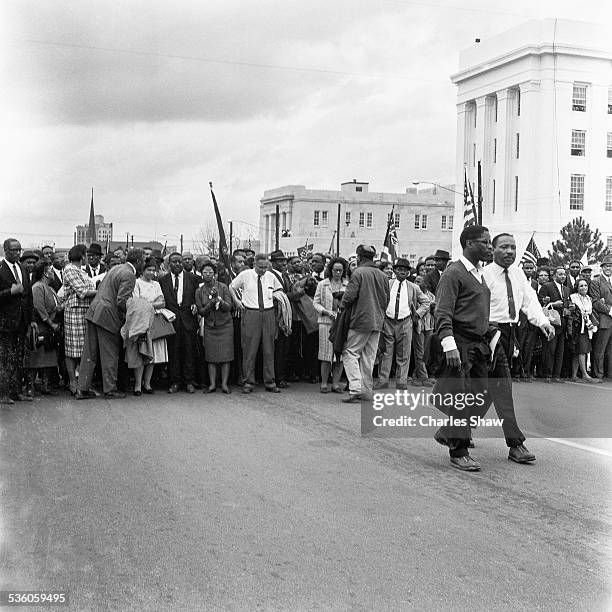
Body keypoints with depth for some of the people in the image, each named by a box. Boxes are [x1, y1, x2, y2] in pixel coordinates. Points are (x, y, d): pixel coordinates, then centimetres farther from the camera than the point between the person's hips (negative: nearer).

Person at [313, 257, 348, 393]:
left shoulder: (348, 285, 10)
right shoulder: (322, 284, 7)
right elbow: (316, 302, 5)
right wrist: (326, 312, -10)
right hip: (326, 322, -1)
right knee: (326, 353, -3)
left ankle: (336, 382, 9)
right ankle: (324, 383, 6)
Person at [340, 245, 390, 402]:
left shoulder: (359, 273, -9)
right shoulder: (383, 276, 10)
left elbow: (349, 296, -15)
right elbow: (386, 299, 13)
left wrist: (342, 305, 3)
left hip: (361, 320, -6)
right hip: (377, 322, 7)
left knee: (350, 353, -1)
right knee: (368, 357, 11)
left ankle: (355, 388, -13)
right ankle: (366, 391, 14)